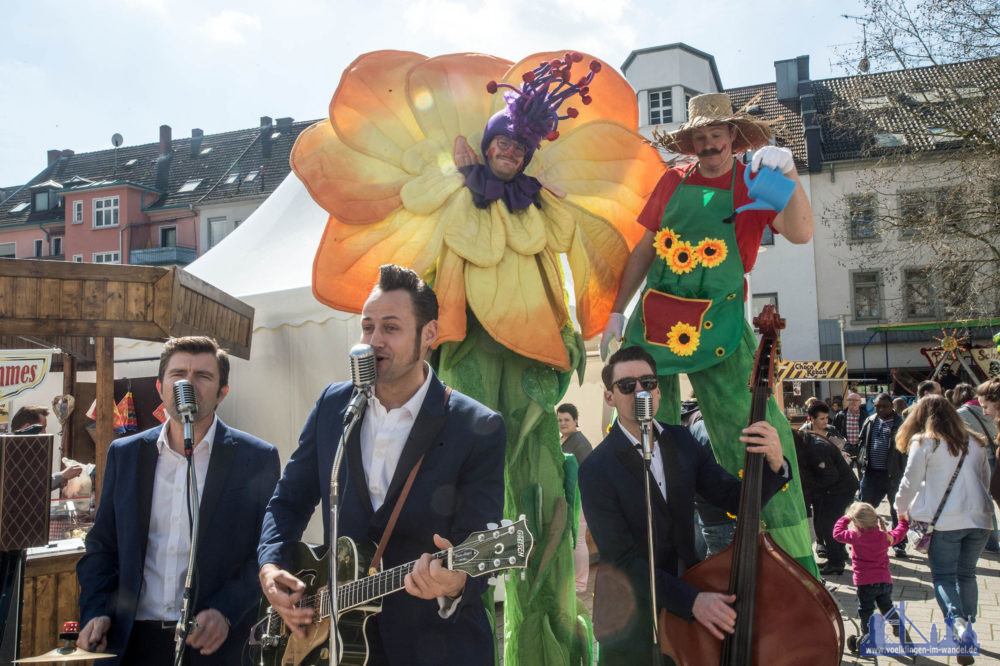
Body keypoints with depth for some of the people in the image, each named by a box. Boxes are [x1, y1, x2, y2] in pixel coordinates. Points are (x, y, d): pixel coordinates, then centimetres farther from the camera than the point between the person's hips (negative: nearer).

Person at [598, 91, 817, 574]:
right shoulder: (674, 182, 12)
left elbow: (801, 234, -12)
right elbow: (644, 250, 15)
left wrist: (788, 174, -25)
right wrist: (617, 313, 13)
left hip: (717, 326, -3)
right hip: (654, 321, 3)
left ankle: (796, 564, 5)